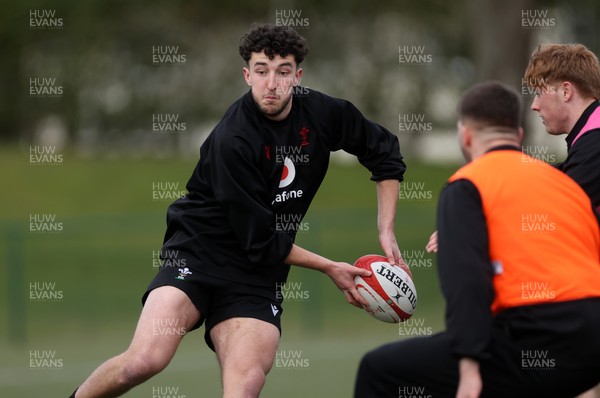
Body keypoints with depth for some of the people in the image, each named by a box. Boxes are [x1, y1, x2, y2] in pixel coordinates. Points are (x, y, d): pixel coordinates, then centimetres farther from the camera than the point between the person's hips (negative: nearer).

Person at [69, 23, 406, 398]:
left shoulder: (322, 113, -2)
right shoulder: (232, 141, -19)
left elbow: (386, 152, 15)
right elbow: (261, 243, -15)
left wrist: (387, 232, 7)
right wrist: (329, 267, -7)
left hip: (256, 279, 4)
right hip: (200, 251, -4)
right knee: (145, 360, -26)